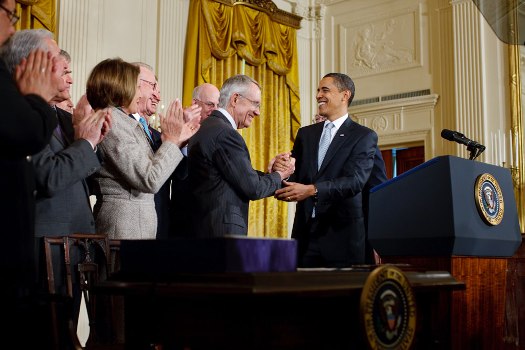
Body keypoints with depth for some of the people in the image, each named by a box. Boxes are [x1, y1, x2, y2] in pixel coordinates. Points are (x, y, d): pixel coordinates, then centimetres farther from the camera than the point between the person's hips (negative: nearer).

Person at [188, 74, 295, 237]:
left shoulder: (205, 127, 12)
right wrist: (280, 175, 1)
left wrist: (271, 172, 2)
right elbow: (253, 189, -15)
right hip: (222, 231, -10)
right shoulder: (225, 134, -17)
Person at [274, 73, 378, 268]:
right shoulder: (305, 134, 16)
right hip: (305, 231, 4)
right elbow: (294, 174, 10)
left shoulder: (364, 136, -1)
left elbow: (355, 181, -14)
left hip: (342, 234, -4)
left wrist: (311, 190, -26)